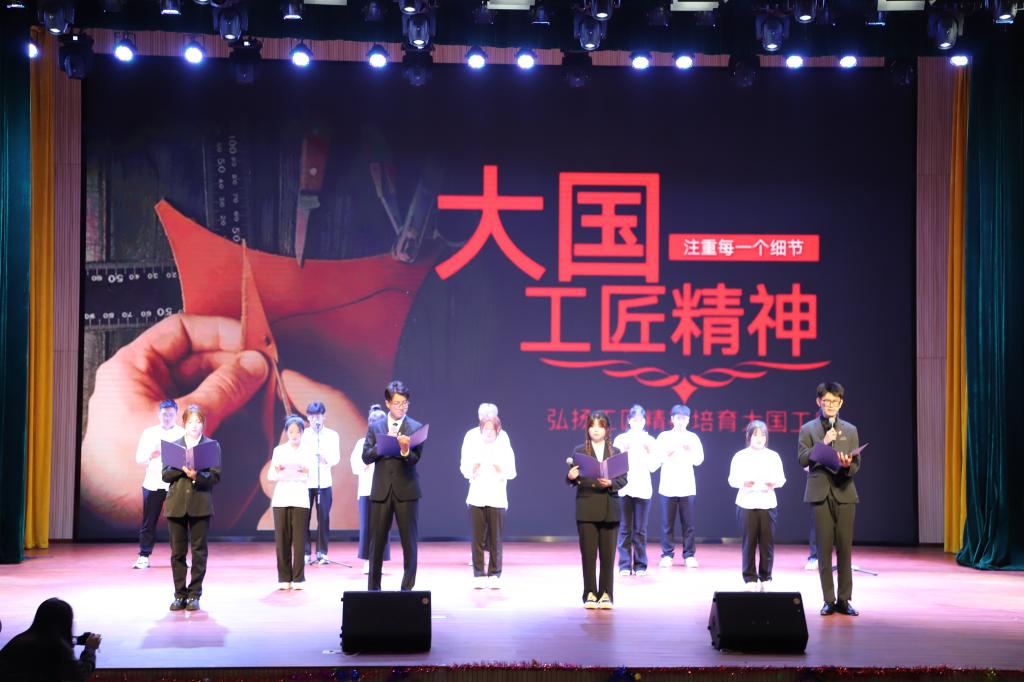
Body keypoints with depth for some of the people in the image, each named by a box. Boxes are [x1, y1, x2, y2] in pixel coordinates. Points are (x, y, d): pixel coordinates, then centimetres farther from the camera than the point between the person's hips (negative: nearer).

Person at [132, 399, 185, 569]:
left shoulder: (184, 434, 6)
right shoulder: (149, 433, 10)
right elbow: (139, 458, 6)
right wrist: (150, 456, -15)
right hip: (153, 483, 1)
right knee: (149, 521, 1)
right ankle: (144, 556, 6)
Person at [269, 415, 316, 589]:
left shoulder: (309, 451, 7)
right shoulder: (279, 450, 9)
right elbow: (270, 475, 5)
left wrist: (306, 471, -21)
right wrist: (277, 470, -16)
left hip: (300, 498, -1)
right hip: (281, 498, 1)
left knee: (299, 538, -5)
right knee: (282, 538, -1)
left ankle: (298, 578, 0)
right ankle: (284, 578, 5)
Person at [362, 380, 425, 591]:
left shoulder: (416, 428, 2)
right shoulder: (375, 427, 9)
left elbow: (415, 459, -8)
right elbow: (366, 457, 3)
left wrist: (405, 450, -29)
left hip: (406, 490, -2)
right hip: (381, 490, 2)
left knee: (409, 541, 1)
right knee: (377, 541, 5)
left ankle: (408, 587, 7)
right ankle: (373, 587, 13)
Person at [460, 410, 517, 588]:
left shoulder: (504, 447, 5)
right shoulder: (473, 445, 7)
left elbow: (511, 473, 1)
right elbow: (464, 469, 4)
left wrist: (501, 470, -19)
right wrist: (473, 467, -17)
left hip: (497, 498, -1)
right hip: (476, 497, 1)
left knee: (495, 539, -2)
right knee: (478, 538, -1)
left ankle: (494, 575, 3)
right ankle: (479, 575, 5)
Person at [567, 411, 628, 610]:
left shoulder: (615, 452, 9)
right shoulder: (580, 451, 5)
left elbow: (623, 479, 3)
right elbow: (573, 478, 1)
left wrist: (610, 483, -16)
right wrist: (571, 477, -21)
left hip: (609, 509, 1)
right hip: (587, 509, -1)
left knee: (608, 554, 2)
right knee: (588, 554, 0)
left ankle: (606, 595, 9)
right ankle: (590, 595, 7)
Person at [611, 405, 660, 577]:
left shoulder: (650, 441, 7)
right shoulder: (620, 439, 5)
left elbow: (653, 467, 5)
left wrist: (648, 452, -8)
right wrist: (623, 451, -10)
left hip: (643, 489, 0)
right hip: (623, 487, 0)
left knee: (640, 529, -1)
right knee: (625, 528, -1)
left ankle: (640, 565, 5)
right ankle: (625, 565, 3)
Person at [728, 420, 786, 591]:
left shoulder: (773, 456, 9)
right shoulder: (740, 456, 4)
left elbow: (781, 478, 7)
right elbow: (732, 479, 1)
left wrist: (774, 483, -15)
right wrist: (744, 482, -19)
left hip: (768, 504, 1)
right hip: (746, 504, -1)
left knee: (767, 543, -1)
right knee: (749, 543, -3)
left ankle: (765, 578, 10)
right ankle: (750, 578, 5)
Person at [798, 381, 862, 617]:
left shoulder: (850, 430, 12)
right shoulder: (808, 429, 7)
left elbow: (856, 464, 6)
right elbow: (802, 459, -2)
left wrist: (847, 465, -16)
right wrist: (823, 443, -12)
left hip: (844, 492, 1)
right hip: (820, 493, -1)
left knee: (845, 547, -1)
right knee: (824, 548, -1)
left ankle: (844, 599, 5)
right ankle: (828, 600, 4)